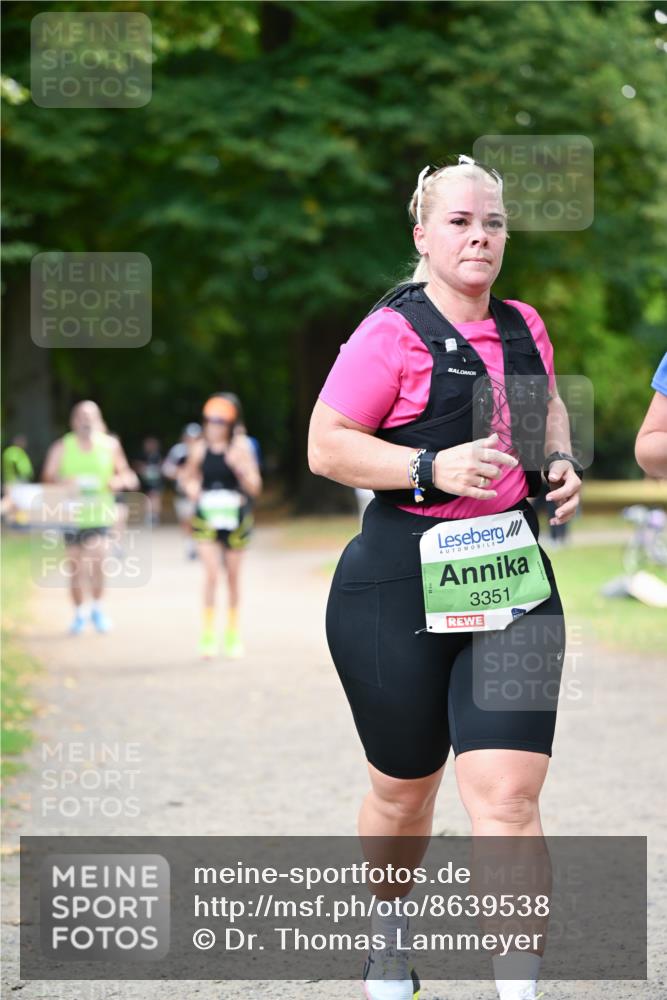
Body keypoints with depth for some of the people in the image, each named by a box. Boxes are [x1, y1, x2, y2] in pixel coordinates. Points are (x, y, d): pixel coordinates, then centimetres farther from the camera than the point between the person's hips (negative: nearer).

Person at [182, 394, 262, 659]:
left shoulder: (241, 447, -5)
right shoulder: (200, 449, 0)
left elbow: (254, 488, -6)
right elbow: (188, 476, 18)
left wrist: (239, 466, -22)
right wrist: (190, 487, -5)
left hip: (235, 517, 0)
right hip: (207, 518, 0)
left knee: (233, 577, 10)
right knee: (211, 574, -14)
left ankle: (232, 635, 25)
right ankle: (208, 635, -10)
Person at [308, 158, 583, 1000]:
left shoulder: (524, 327, 8)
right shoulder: (393, 335, -10)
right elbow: (325, 447, -12)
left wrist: (559, 461, 7)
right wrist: (434, 468, -22)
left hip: (512, 580, 3)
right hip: (400, 590, -3)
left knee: (508, 795, -10)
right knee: (405, 788, 14)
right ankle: (387, 930, 44)